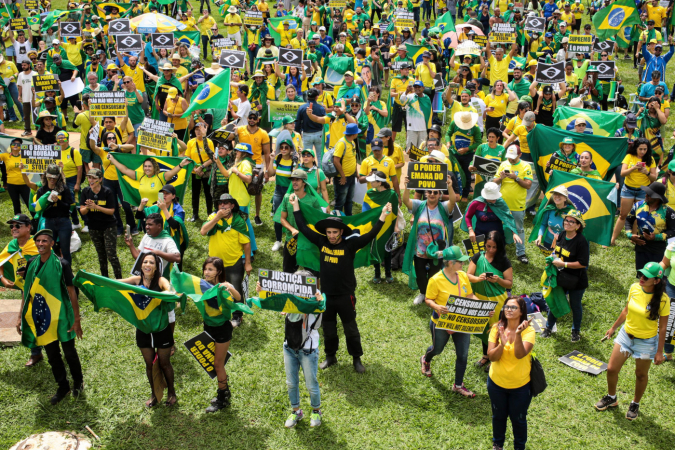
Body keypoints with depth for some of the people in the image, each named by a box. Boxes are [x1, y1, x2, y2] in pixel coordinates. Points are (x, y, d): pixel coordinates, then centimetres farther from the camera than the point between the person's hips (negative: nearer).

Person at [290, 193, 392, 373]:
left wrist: (383, 216, -31)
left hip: (345, 296, -3)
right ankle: (330, 356, 35)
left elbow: (370, 235, -22)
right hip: (326, 295, 3)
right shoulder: (321, 242, -4)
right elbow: (303, 228, 1)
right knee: (328, 329, 17)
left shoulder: (350, 244, -13)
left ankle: (357, 359, 24)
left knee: (351, 329, 10)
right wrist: (296, 206, 2)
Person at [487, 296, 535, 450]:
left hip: (520, 386, -2)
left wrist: (518, 334, -47)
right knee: (498, 416, 23)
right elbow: (491, 356, -16)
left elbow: (520, 354, -32)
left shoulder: (528, 331, -18)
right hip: (496, 383, 3)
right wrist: (502, 343, -33)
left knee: (518, 419, 16)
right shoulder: (497, 328, -10)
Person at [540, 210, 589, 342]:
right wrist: (553, 258, -1)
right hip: (560, 278, 6)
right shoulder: (561, 236, -1)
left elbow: (583, 263, -25)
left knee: (575, 306, 14)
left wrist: (563, 264, -23)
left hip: (576, 281, -6)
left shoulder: (581, 241, -22)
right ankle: (549, 327, 36)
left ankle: (576, 331, 35)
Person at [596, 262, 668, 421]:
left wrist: (659, 351, -10)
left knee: (641, 375, 15)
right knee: (611, 369, 8)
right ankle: (611, 398, 35)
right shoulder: (634, 288, -10)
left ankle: (635, 404, 40)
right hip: (626, 335, 4)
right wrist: (614, 328, 16)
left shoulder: (662, 300, -22)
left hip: (646, 342, -4)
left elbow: (663, 327, -13)